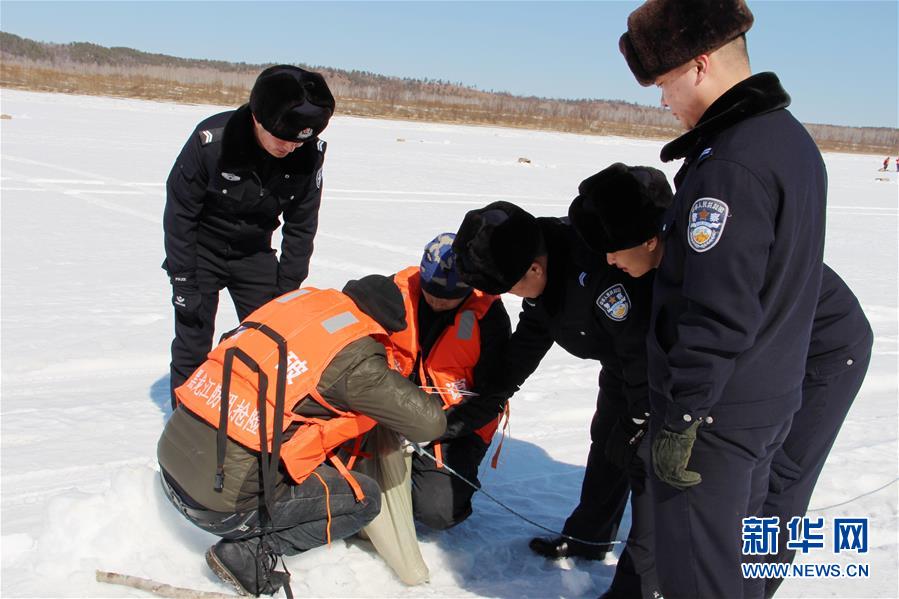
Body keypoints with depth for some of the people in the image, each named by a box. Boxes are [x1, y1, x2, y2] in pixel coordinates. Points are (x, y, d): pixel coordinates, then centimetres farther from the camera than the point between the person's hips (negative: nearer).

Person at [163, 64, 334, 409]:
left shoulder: (310, 153, -19)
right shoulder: (211, 140, -29)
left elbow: (301, 226, -6)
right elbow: (180, 213, -17)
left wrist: (287, 290, -5)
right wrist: (183, 283, -16)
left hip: (254, 253, 3)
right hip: (201, 250, -3)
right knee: (193, 343, -2)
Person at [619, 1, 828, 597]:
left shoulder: (731, 163, -24)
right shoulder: (793, 140, 8)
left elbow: (717, 312, -27)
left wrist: (679, 418, -19)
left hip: (714, 414, -10)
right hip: (772, 401, 10)